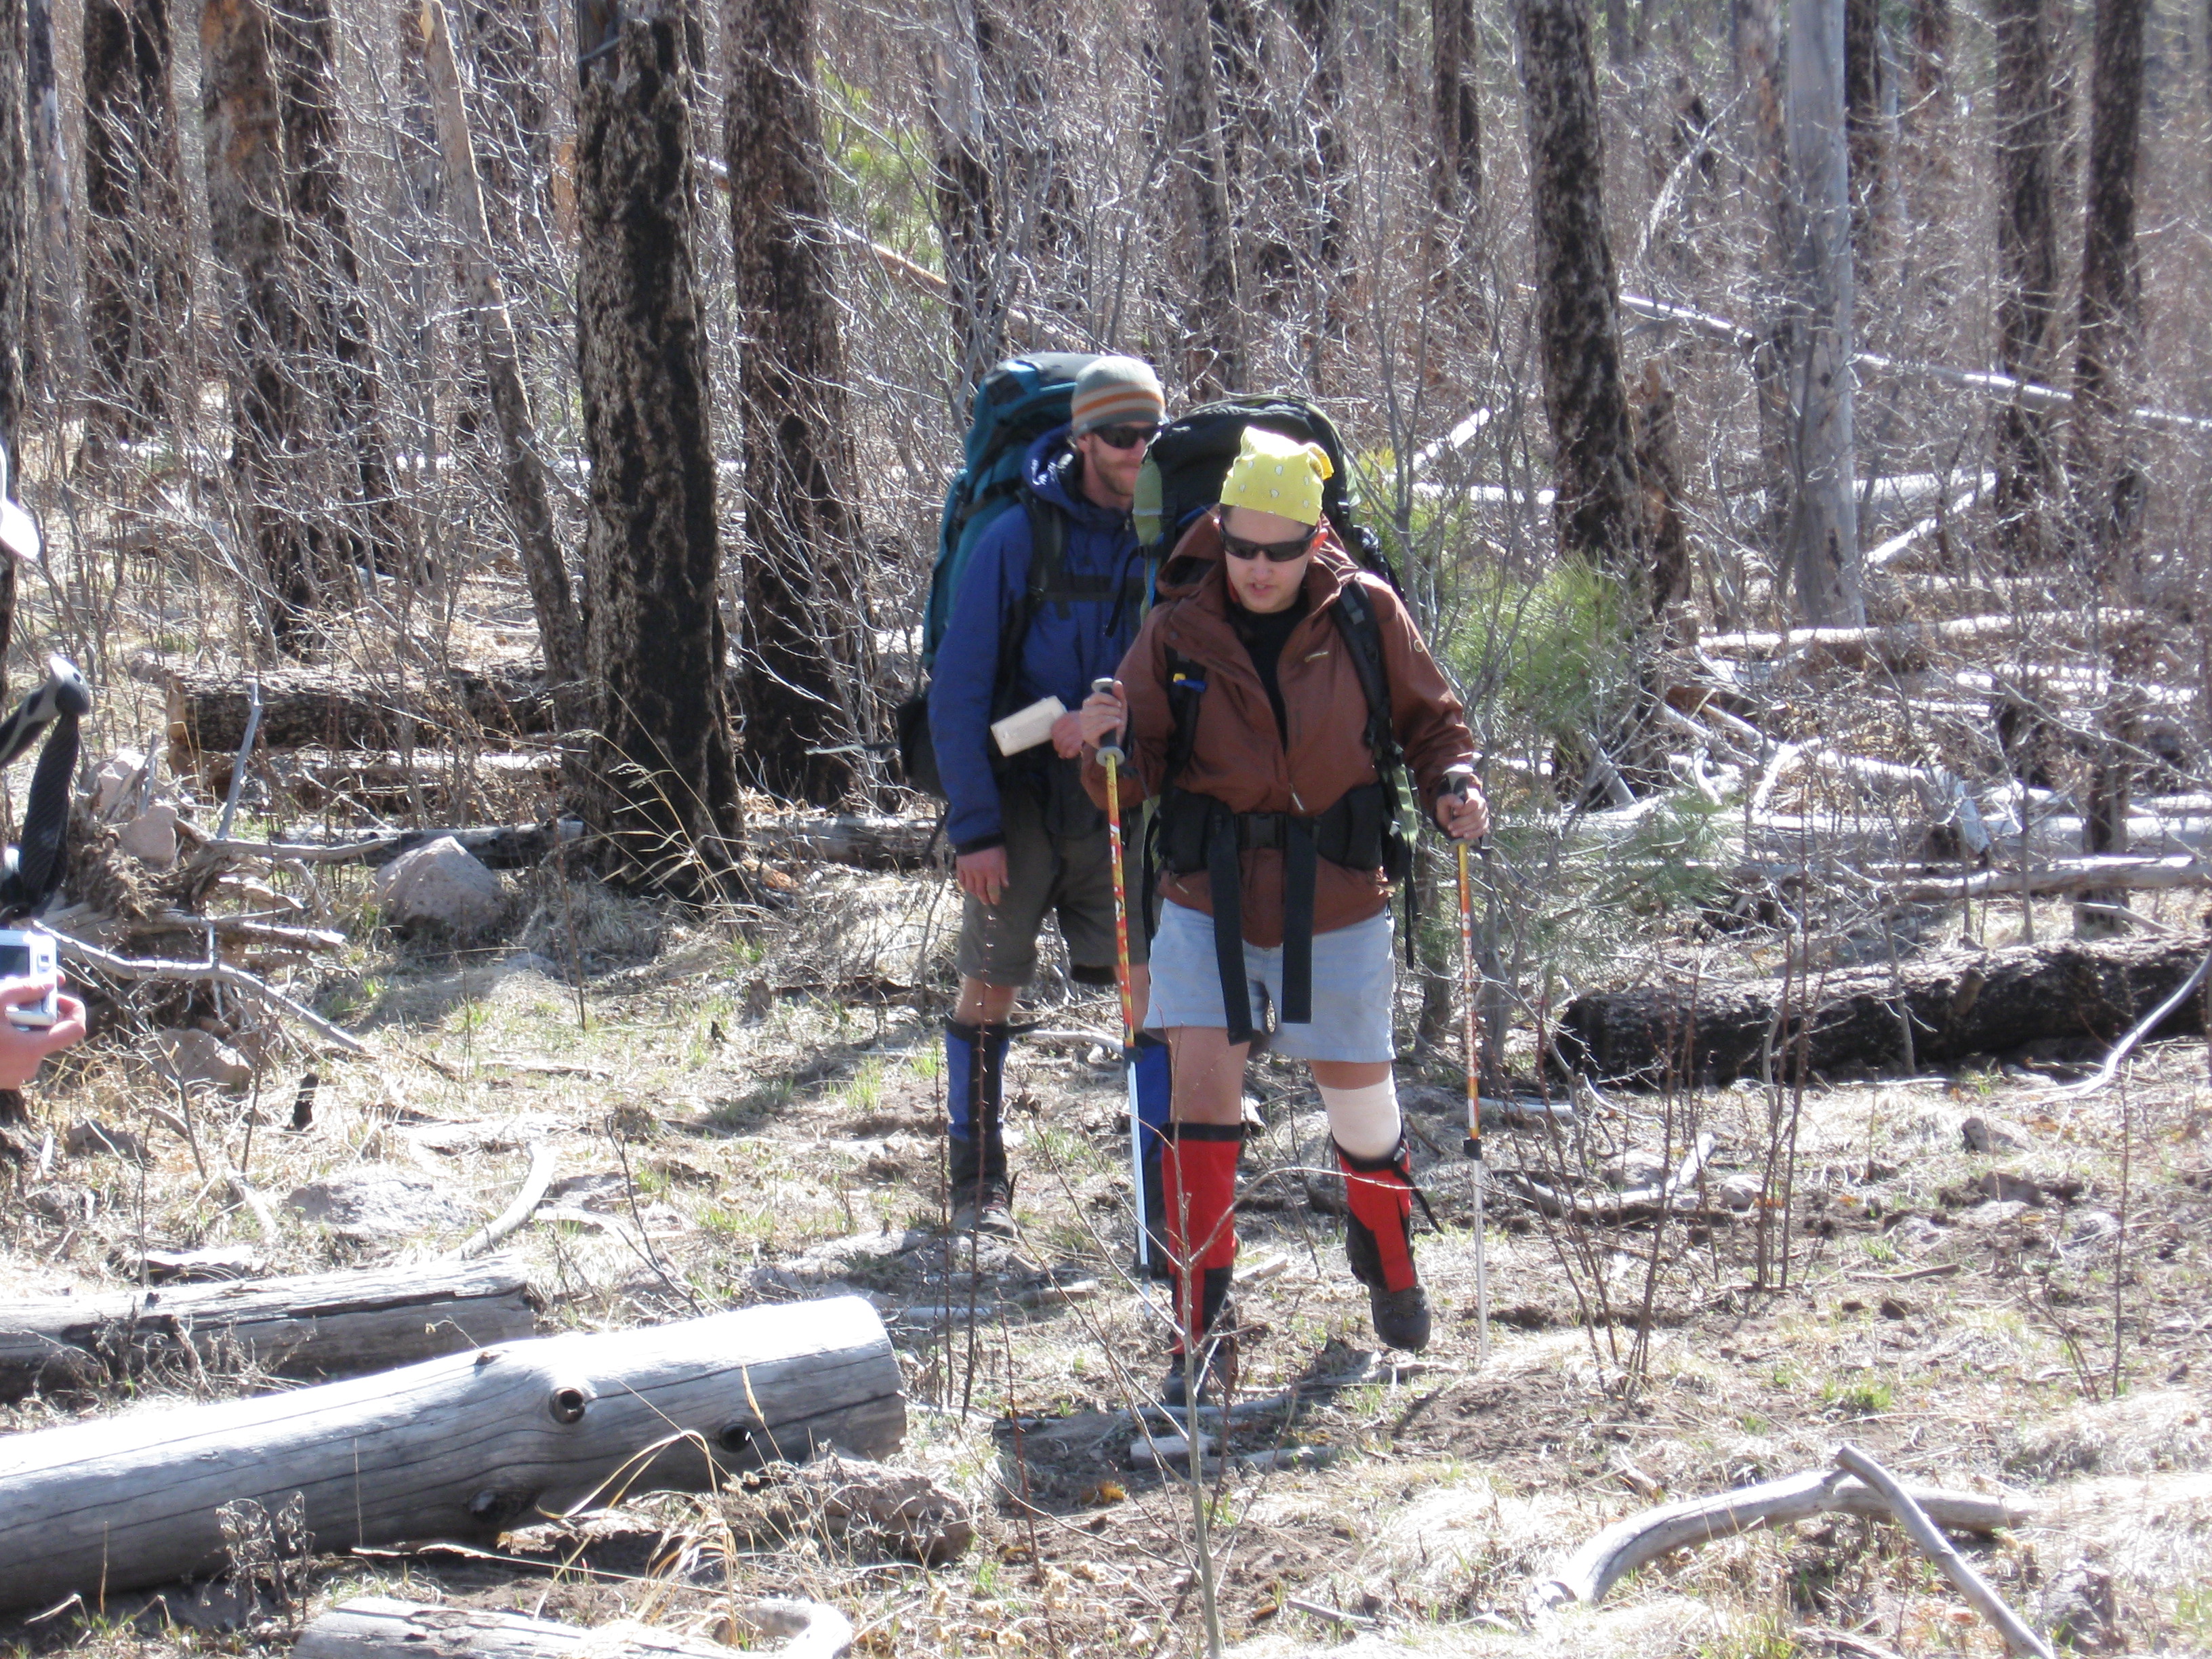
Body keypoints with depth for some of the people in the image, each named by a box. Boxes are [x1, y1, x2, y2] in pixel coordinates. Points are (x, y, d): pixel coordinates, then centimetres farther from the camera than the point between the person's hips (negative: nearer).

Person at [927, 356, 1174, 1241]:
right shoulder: (1019, 539, -8)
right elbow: (958, 694, -7)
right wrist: (973, 826, -12)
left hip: (1120, 801, 2)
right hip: (1019, 799, -2)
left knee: (1153, 985, -4)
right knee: (988, 990, 5)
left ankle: (1163, 1183, 2)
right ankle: (977, 1181, 18)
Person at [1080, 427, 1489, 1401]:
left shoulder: (1364, 611, -6)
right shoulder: (1178, 630, -6)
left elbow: (1427, 719, 7)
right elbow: (1134, 782, -4)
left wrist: (1453, 784, -12)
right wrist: (1107, 745, -26)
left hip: (1336, 900, 0)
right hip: (1209, 896, 0)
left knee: (1360, 1100, 11)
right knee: (1204, 1079, -15)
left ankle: (1387, 1264, 44)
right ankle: (1204, 1331, -8)